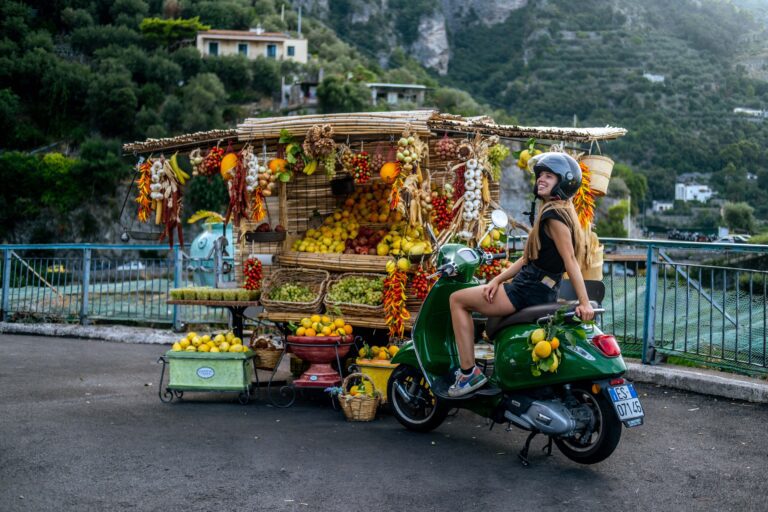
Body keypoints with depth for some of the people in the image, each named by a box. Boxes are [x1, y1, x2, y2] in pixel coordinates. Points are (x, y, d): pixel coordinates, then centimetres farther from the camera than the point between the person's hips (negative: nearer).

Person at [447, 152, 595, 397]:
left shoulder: (554, 214, -14)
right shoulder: (557, 212, 17)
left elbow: (570, 259, -22)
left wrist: (584, 302, -28)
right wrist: (497, 280, 6)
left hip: (530, 292, -10)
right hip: (541, 292, 10)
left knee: (457, 299, -3)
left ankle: (469, 372, -6)